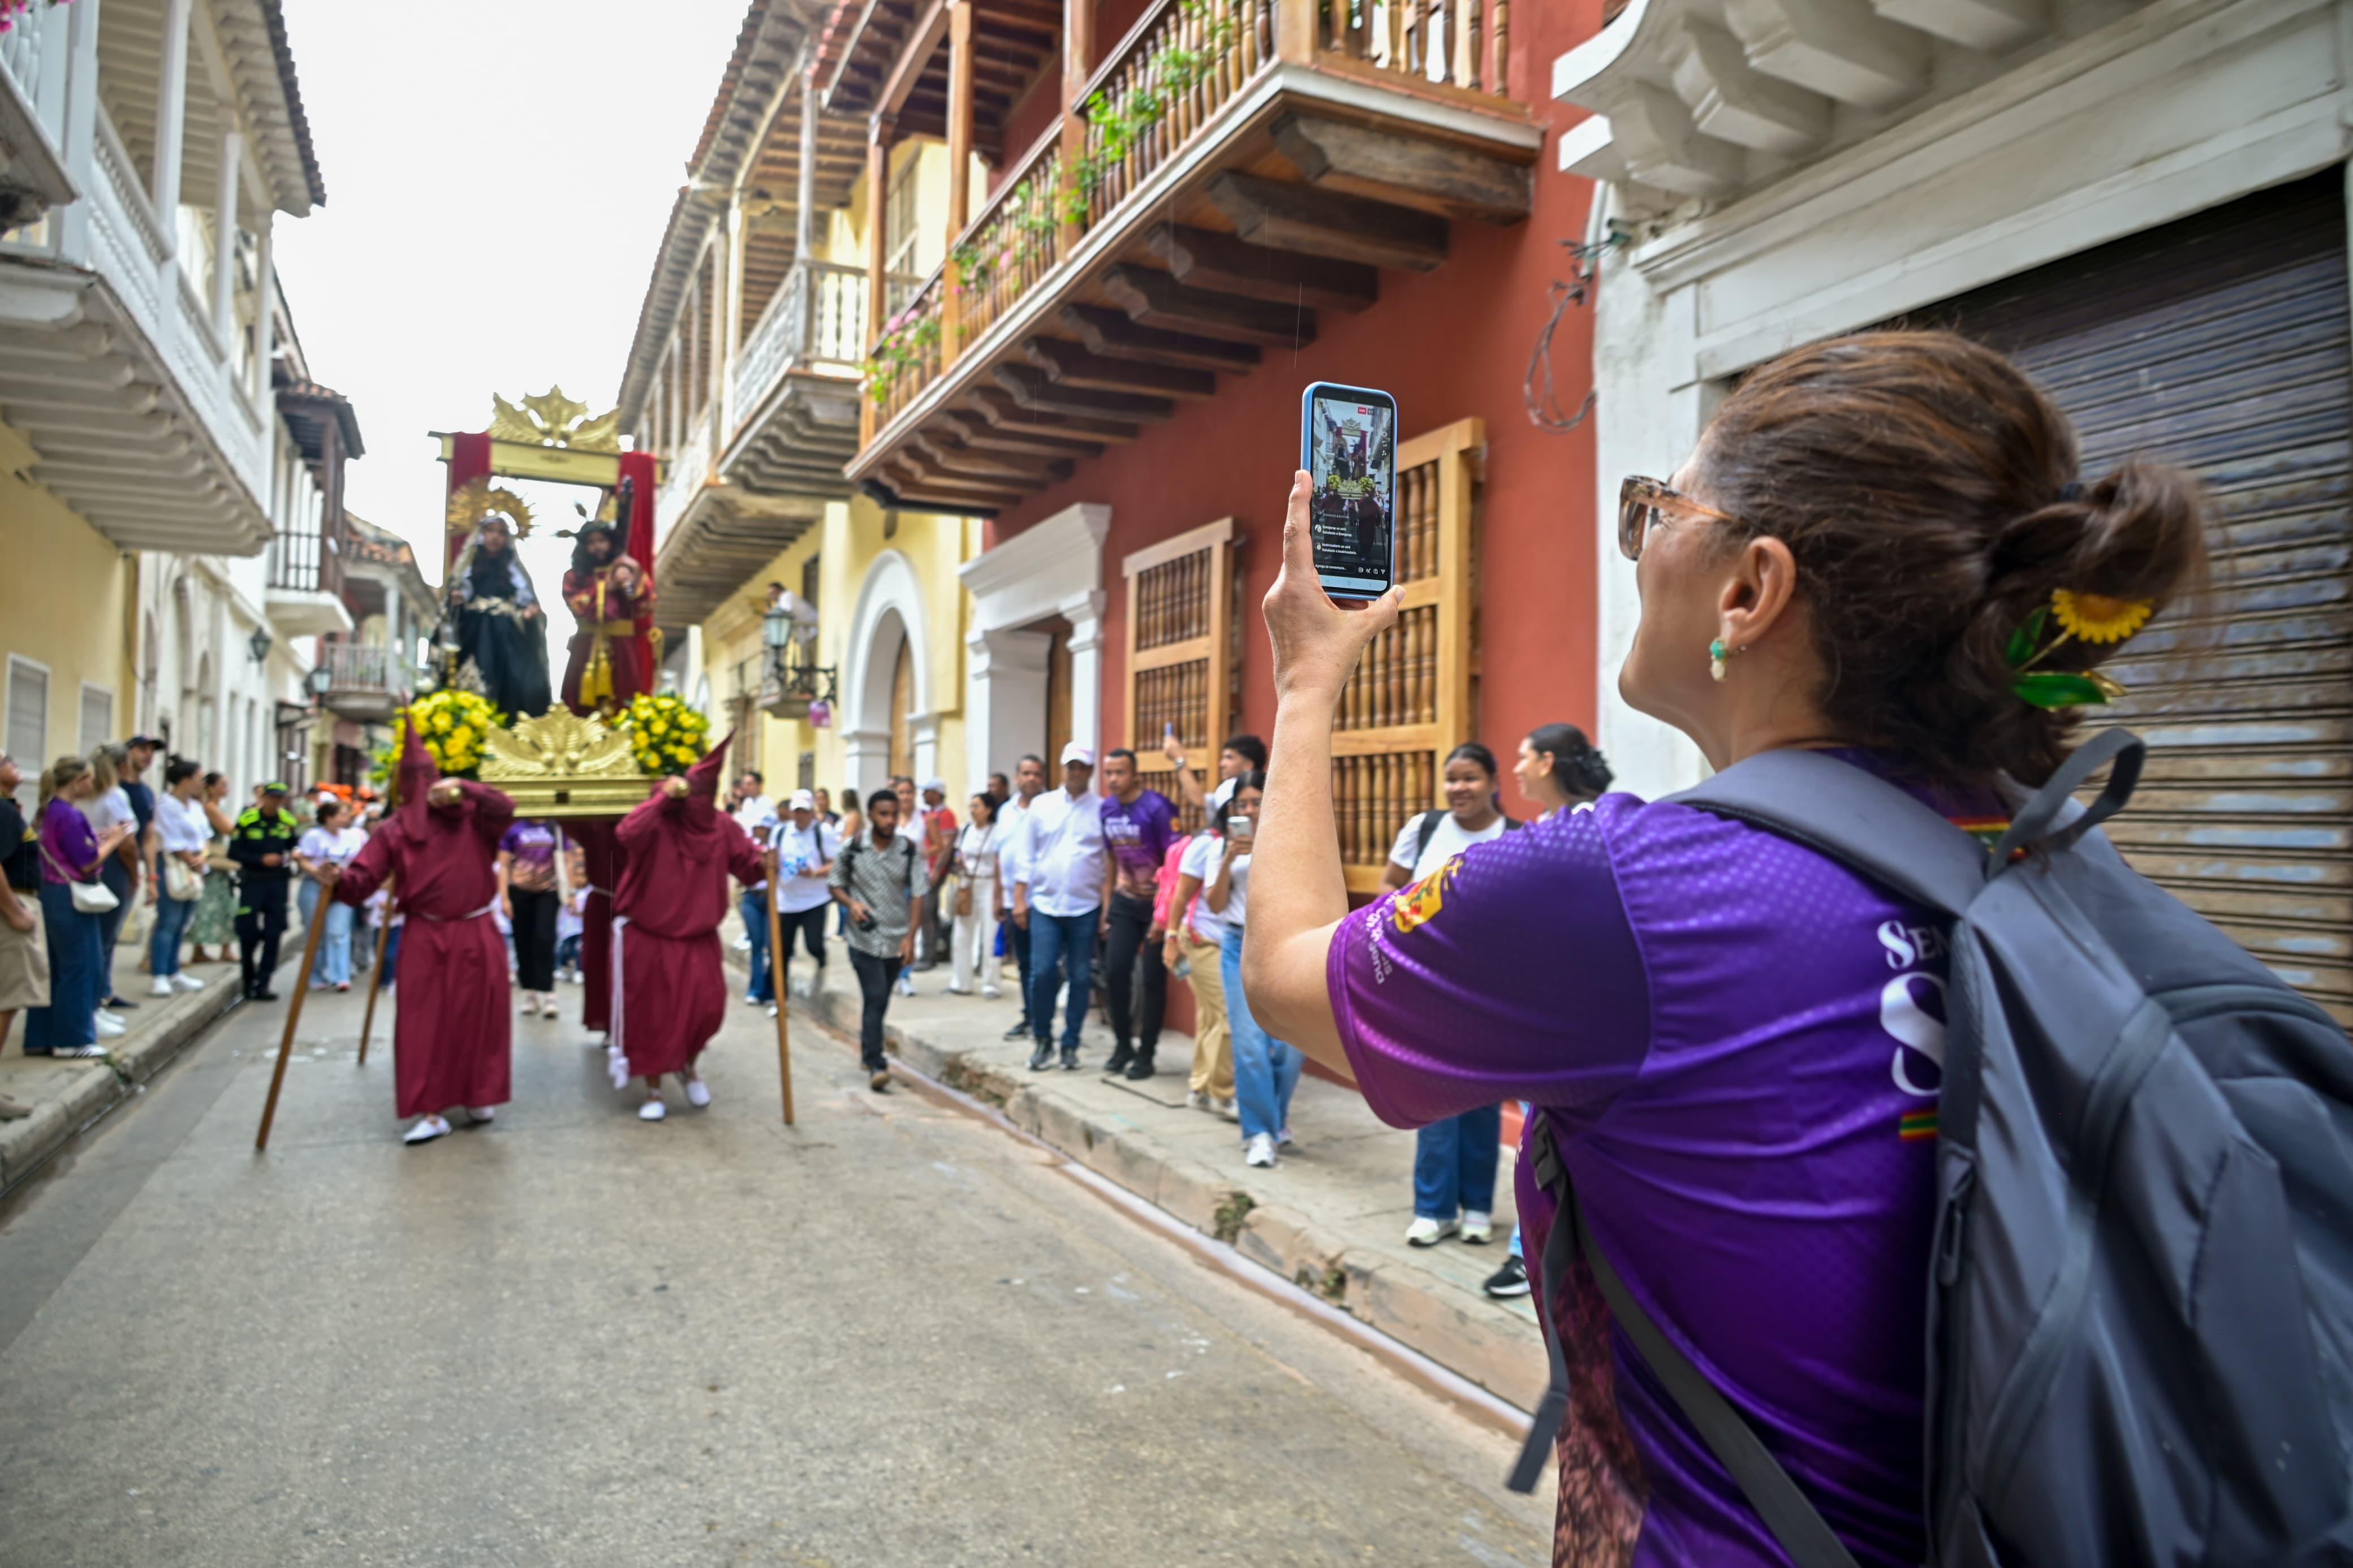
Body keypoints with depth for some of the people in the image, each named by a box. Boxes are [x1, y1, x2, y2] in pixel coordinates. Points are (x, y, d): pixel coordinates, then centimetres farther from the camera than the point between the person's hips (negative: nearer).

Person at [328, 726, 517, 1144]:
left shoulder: (471, 814, 1)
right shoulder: (394, 829, 1)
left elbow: (505, 810, -19)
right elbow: (365, 879, -7)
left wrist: (464, 788, -28)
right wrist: (341, 879, -29)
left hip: (476, 935, 0)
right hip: (425, 938, 0)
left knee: (478, 1018, 9)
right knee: (425, 1025, -2)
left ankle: (479, 1096, 25)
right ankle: (432, 1111, 3)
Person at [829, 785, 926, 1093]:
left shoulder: (910, 850, -4)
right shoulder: (852, 848, -5)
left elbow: (917, 894, -3)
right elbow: (835, 884, 6)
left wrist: (910, 937, -10)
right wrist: (851, 904, -14)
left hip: (897, 938, 2)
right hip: (864, 938, -2)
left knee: (880, 1001, 14)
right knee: (876, 999, -11)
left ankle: (867, 1047, 35)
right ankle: (875, 1064, -8)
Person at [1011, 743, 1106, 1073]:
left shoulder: (1102, 810, 1)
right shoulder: (1041, 806, 5)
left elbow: (1110, 861, 1)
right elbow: (1027, 856, 6)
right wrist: (1020, 899, 1)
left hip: (1085, 908, 0)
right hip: (1045, 904, 1)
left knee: (1080, 978, 5)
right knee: (1042, 974, -4)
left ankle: (1070, 1045, 17)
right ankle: (1042, 1040, 14)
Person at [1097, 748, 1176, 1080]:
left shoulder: (1157, 807, -16)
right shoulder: (1107, 809, 2)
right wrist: (1107, 905, 12)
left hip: (1157, 902, -5)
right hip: (1125, 903, 5)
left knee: (1153, 978, 1)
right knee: (1114, 971, 0)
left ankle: (1146, 1054, 12)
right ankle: (1122, 1045, 18)